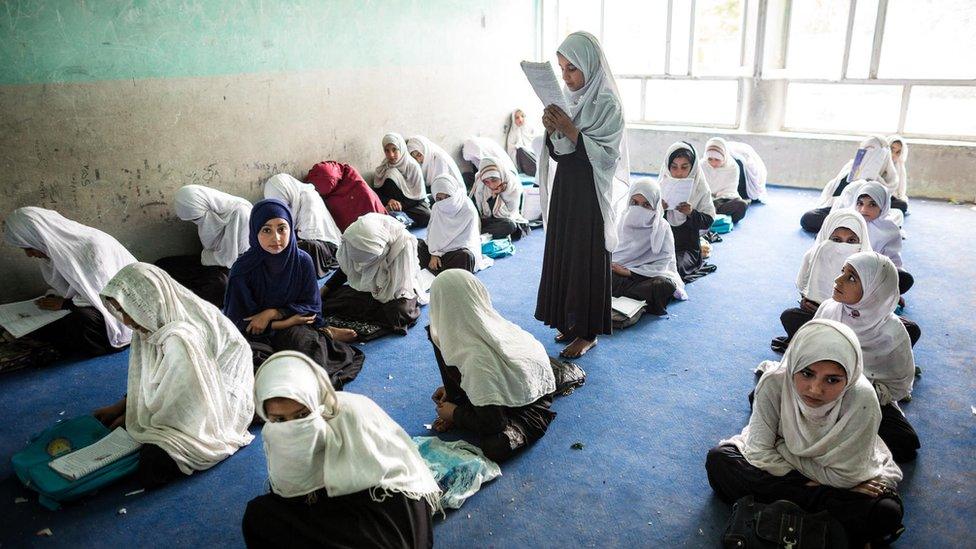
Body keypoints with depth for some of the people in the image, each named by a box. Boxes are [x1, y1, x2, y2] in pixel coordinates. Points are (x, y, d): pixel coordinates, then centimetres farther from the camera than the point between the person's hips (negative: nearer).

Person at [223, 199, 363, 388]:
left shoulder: (302, 261, -8)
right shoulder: (243, 270, -14)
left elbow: (312, 306, -2)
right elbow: (240, 322, -10)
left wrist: (272, 313, -15)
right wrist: (288, 321, -11)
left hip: (294, 329, 1)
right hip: (256, 336, 0)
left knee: (308, 342, -32)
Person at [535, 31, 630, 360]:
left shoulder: (608, 104, -13)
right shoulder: (566, 99, 7)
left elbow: (606, 155, -18)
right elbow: (557, 153, 10)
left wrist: (571, 131, -24)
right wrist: (551, 131, -11)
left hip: (591, 193, -7)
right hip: (564, 188, 7)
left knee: (587, 258, 1)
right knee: (563, 255, 13)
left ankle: (588, 332, 13)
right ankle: (571, 321, 28)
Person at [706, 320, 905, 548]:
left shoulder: (861, 398, -32)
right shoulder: (775, 382, -28)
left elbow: (843, 477, -22)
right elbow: (759, 451, -21)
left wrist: (781, 448, -21)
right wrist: (806, 484, -24)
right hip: (782, 466, 2)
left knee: (886, 513, -29)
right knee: (718, 459, -21)